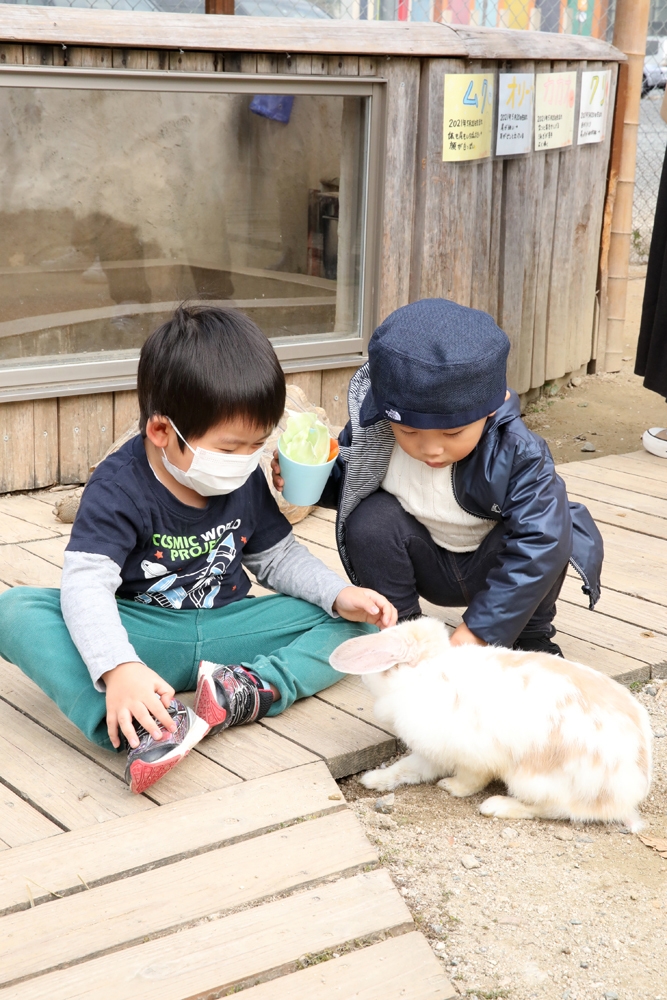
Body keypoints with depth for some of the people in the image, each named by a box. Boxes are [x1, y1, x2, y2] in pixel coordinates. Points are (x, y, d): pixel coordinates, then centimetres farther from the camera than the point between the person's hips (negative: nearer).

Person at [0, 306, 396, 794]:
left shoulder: (247, 480, 1)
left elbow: (279, 556, 12)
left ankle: (247, 693, -34)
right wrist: (117, 668, -46)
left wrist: (340, 595, -8)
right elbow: (86, 583, -27)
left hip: (225, 628, 5)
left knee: (355, 622, -10)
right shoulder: (118, 488, -16)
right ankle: (141, 726, -45)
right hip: (142, 637, -4)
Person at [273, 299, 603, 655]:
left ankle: (531, 636, -4)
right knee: (370, 518, -26)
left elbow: (535, 546, -35)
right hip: (427, 568, 2)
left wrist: (478, 631, -38)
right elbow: (344, 481, 2)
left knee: (551, 524, -31)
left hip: (495, 571, -2)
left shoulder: (517, 453, -30)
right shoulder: (371, 434, -22)